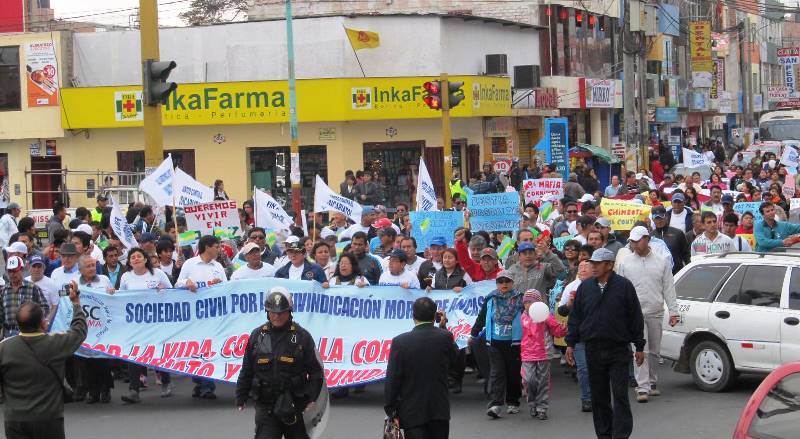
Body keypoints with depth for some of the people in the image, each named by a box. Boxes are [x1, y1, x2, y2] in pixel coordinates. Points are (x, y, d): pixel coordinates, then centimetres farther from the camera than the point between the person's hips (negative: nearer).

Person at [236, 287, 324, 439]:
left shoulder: (302, 336, -1)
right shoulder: (257, 335, 5)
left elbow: (315, 370, 0)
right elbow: (246, 371, 10)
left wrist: (312, 398, -8)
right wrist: (241, 398, 10)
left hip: (294, 405, 0)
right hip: (265, 406, 0)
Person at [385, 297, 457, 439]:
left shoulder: (400, 342, -11)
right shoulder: (445, 337, -8)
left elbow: (392, 380, -9)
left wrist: (391, 410, 0)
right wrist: (443, 327, 10)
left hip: (412, 412, -2)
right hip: (440, 410, 3)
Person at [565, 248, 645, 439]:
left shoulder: (624, 286, -2)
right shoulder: (585, 287, 7)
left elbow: (635, 317, 1)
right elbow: (575, 316, 12)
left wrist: (639, 346, 0)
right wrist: (570, 344, 7)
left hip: (619, 350, -4)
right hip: (593, 350, 4)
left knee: (620, 396, -5)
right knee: (599, 397, 8)